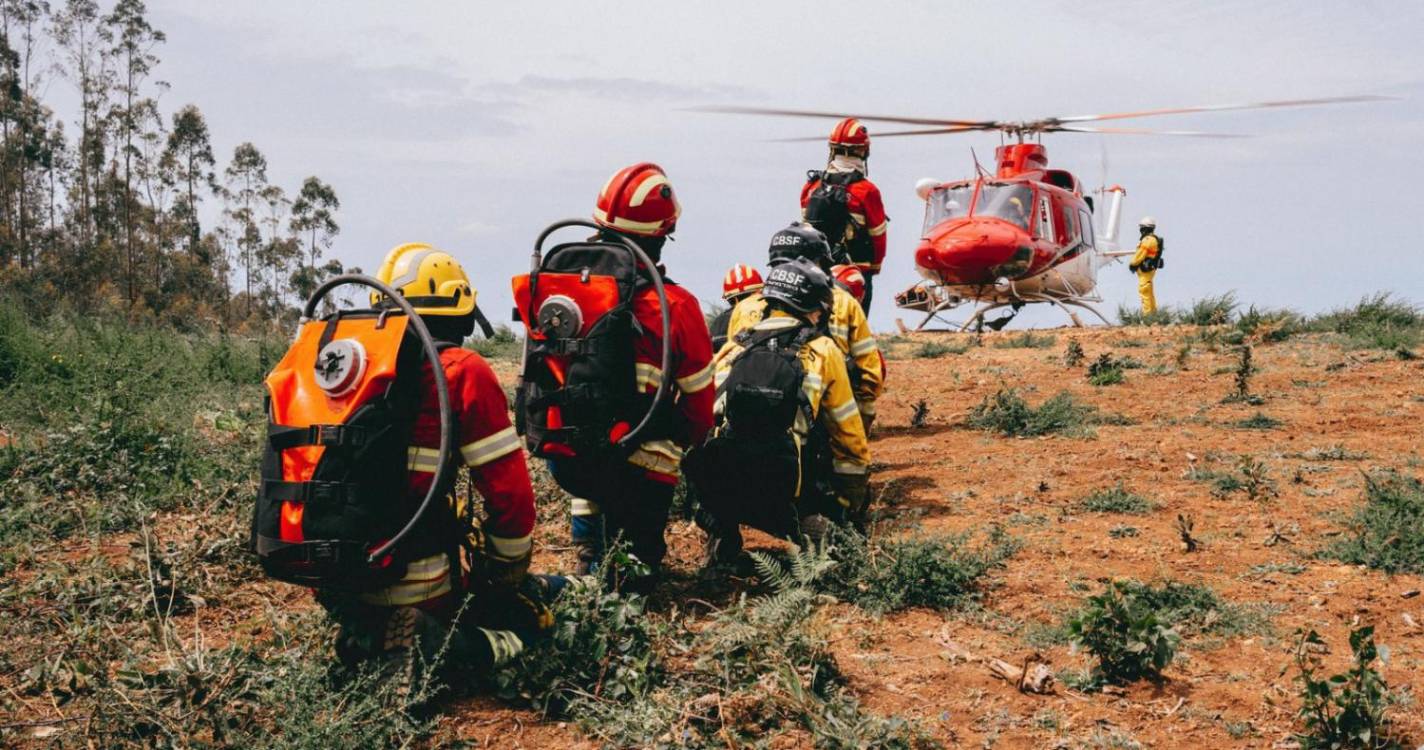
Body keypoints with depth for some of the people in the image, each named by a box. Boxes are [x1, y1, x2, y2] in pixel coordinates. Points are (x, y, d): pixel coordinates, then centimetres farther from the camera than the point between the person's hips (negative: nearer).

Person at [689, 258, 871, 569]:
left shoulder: (732, 349, 14)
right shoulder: (824, 352, 6)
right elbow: (847, 430, 12)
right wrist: (853, 502, 23)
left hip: (720, 492, 3)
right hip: (786, 493, -3)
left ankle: (720, 530, 9)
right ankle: (813, 531, -6)